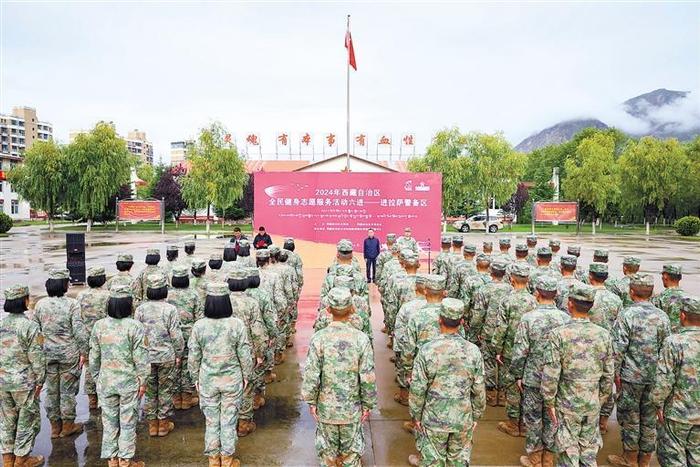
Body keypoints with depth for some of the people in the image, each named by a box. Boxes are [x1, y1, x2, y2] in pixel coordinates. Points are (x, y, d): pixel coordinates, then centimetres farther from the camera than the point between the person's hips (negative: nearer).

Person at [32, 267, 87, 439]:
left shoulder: (40, 304, -1)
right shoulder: (72, 304, -14)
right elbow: (79, 330, -16)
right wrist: (83, 352, -7)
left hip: (48, 354, 4)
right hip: (69, 354, -4)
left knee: (51, 390, 15)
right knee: (68, 389, 9)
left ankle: (55, 426, 26)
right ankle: (68, 425, 21)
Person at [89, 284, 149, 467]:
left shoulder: (99, 326, -4)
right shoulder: (135, 326, -16)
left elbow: (94, 357, 3)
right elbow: (140, 358, -13)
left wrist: (96, 377, 17)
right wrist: (142, 381, -3)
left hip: (106, 381, 3)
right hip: (129, 382, -3)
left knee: (109, 420, 15)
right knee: (128, 422, 10)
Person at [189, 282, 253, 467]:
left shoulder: (199, 326, -12)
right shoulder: (237, 325, -16)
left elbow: (193, 357, -3)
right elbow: (245, 355, -9)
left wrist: (195, 378, 11)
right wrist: (246, 375, 7)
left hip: (207, 381, 1)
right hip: (232, 380, -1)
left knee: (211, 420, 16)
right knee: (229, 420, 13)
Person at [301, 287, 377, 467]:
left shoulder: (318, 338, -18)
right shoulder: (361, 339, -17)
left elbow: (310, 376, -13)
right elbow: (368, 378, -12)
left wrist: (311, 401, 2)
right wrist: (367, 404, 2)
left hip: (326, 408, 0)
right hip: (352, 410, 0)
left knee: (327, 451, 21)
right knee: (351, 452, 20)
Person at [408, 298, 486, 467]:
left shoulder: (427, 350, -17)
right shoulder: (473, 351, -11)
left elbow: (417, 389, -12)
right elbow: (479, 390, -3)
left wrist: (416, 415, 3)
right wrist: (476, 415, 11)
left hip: (434, 418, -2)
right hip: (464, 419, 2)